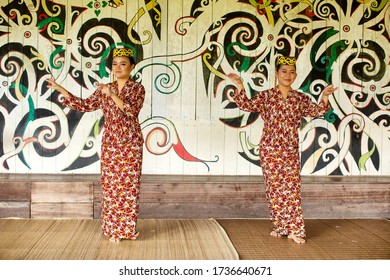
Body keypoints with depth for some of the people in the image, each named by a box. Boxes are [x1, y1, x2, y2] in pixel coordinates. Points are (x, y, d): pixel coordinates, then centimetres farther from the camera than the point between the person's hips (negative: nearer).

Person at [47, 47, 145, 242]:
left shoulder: (137, 89, -4)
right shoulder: (104, 89, 8)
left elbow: (131, 111, -19)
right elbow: (85, 105, 6)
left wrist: (112, 94, -26)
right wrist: (60, 89, 3)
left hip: (130, 144, -3)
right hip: (110, 143, 4)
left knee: (128, 185, 0)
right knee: (110, 186, 5)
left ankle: (127, 229, 11)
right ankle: (113, 229, 16)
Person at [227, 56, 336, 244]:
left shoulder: (301, 99, 8)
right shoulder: (265, 96, 2)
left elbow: (316, 111, -2)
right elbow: (247, 105, -8)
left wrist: (325, 97, -18)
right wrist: (239, 87, -20)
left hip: (291, 151, 1)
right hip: (270, 150, -1)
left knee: (292, 189, -2)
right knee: (275, 189, 5)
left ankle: (294, 230, 3)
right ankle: (280, 227, 18)